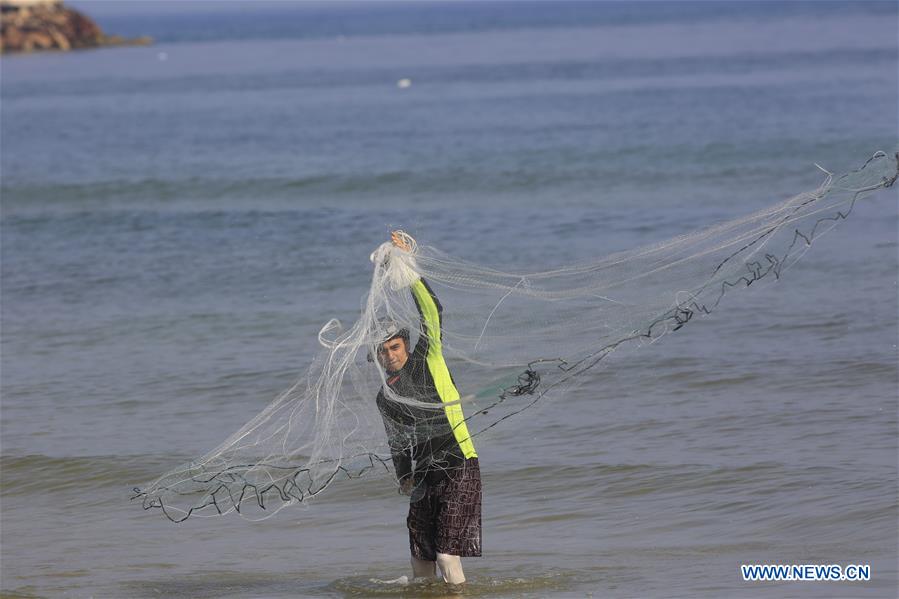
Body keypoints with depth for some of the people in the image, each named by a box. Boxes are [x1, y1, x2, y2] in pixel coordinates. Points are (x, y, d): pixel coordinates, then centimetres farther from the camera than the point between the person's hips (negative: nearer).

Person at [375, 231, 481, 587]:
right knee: (421, 558, 7)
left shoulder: (427, 361, -1)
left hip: (459, 468, -6)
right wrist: (404, 477, 17)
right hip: (424, 476, 6)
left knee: (447, 555, -14)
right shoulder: (384, 398, 14)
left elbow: (432, 312, -11)